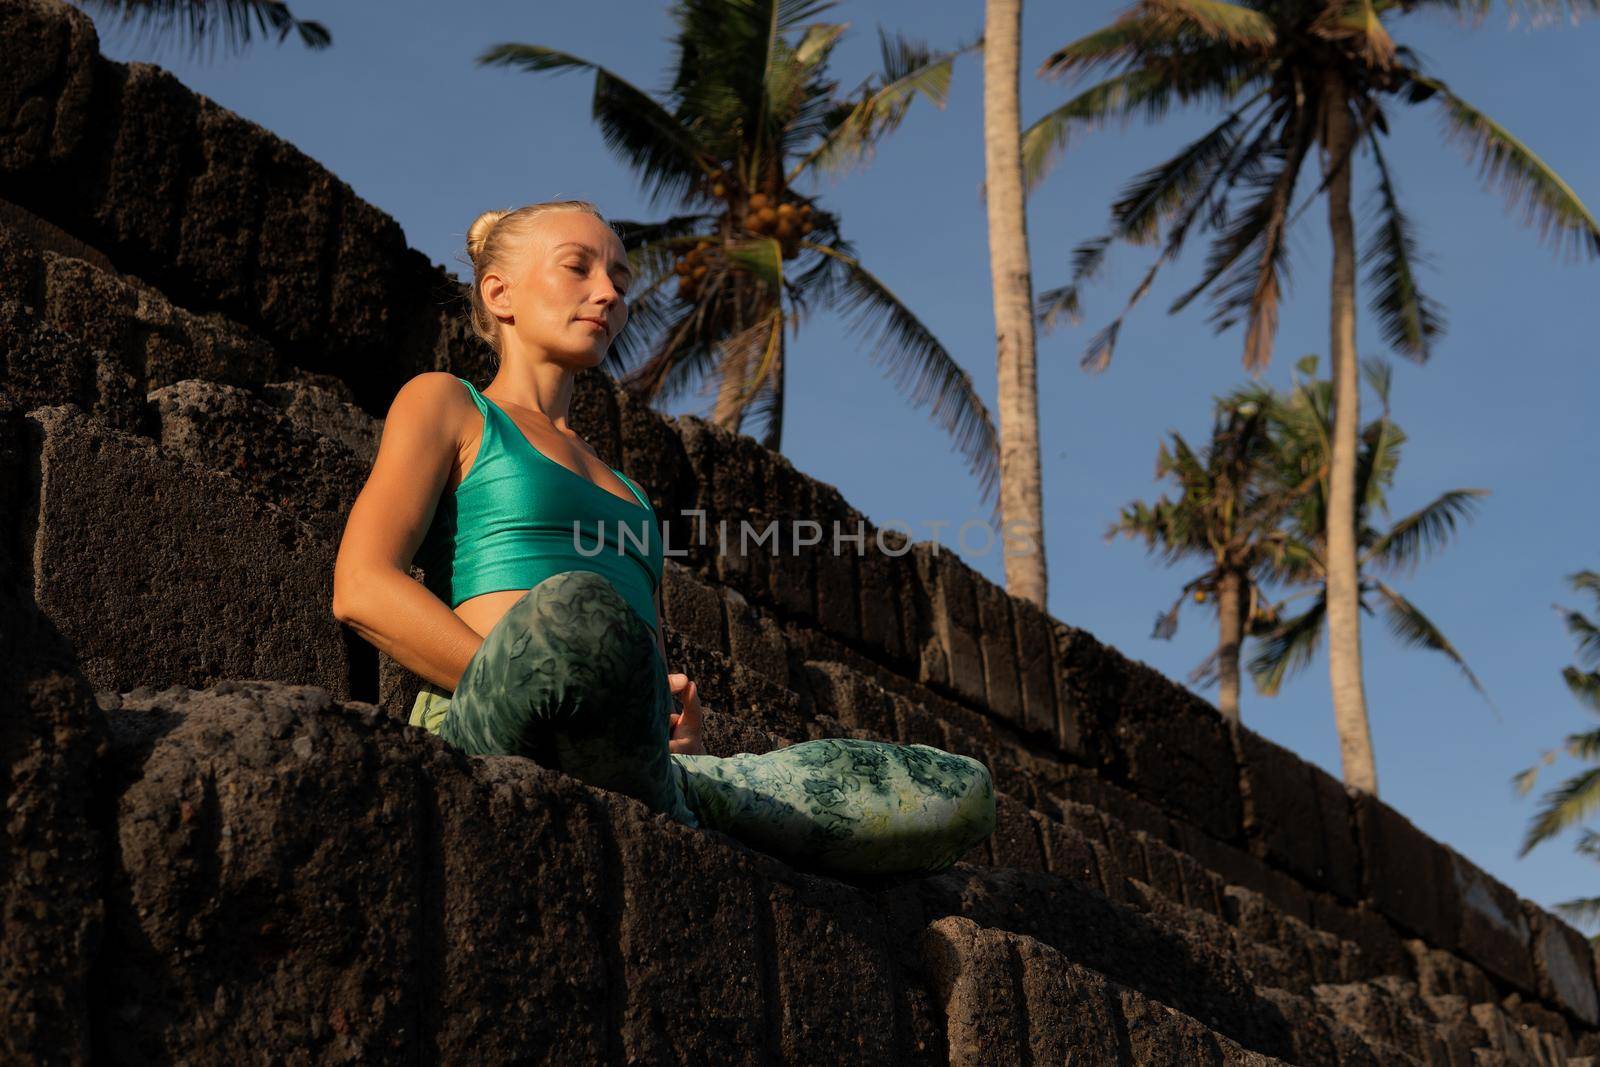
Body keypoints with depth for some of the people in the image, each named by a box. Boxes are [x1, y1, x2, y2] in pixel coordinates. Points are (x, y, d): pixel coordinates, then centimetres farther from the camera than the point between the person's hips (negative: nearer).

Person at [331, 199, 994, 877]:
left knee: (961, 791, -12)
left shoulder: (624, 490, 37)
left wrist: (682, 726, 4)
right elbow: (361, 590, 2)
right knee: (573, 612, -42)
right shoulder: (446, 403, 20)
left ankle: (686, 789, -23)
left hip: (636, 763, 6)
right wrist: (532, 688, -12)